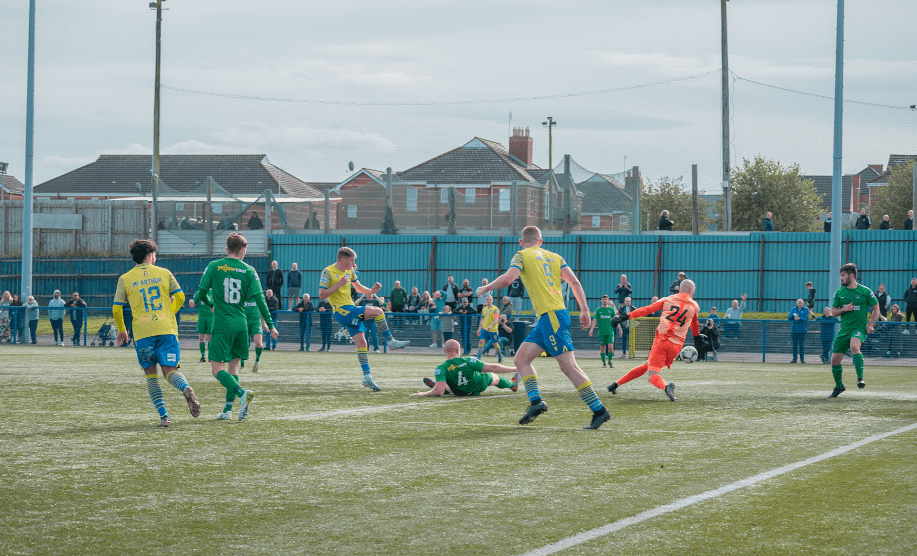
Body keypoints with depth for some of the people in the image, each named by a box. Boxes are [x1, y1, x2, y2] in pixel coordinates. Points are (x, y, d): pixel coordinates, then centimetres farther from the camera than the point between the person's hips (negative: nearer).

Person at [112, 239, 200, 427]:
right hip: (167, 330, 1)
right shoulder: (164, 273, 10)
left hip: (142, 332, -1)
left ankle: (163, 415, -3)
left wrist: (121, 330, 22)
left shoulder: (125, 279, 7)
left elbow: (116, 309, 6)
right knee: (170, 370, 2)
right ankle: (186, 388, -32)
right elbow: (180, 297, 6)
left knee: (151, 375, 9)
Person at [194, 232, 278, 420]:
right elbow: (259, 299, -1)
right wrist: (270, 325, 6)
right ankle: (228, 409, 12)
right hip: (241, 325, 3)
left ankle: (242, 393, -27)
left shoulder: (214, 266, -1)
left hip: (222, 325, -3)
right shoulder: (249, 271, 3)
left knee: (217, 369, -3)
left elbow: (201, 294, 0)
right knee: (233, 366, 16)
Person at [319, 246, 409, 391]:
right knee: (377, 312, -19)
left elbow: (358, 287, 27)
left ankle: (367, 377, 3)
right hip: (341, 311, -8)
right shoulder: (328, 272, -10)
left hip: (351, 311, 8)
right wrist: (339, 284, -22)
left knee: (361, 342, 0)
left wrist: (371, 291, 7)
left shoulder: (350, 271, 13)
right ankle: (390, 342, -3)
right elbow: (321, 294, -14)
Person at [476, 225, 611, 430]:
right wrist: (585, 311, 9)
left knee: (568, 366, -10)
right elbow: (575, 282, 9)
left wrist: (486, 288, 3)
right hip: (548, 318, 8)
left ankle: (599, 410, -11)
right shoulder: (555, 257, 19)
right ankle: (536, 401, -5)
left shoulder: (522, 255, 2)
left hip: (551, 316, -8)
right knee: (520, 359, 8)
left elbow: (508, 278, -14)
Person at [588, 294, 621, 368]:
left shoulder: (611, 309, 5)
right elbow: (595, 320, 3)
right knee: (602, 348, 2)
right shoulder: (598, 310, 4)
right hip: (601, 332, 0)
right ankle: (603, 362, 14)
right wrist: (591, 329, -7)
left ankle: (610, 361, 9)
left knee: (610, 347, -10)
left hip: (610, 331, 0)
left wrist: (620, 329, 4)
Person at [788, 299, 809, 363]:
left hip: (802, 330, -3)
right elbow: (789, 318, 3)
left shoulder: (805, 309, 3)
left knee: (801, 345, -5)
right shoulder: (793, 309, 11)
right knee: (794, 345, 4)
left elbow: (806, 318, -8)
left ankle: (802, 359, 0)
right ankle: (794, 359, 8)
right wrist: (793, 315, -17)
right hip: (794, 330, 3)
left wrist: (800, 318, -25)